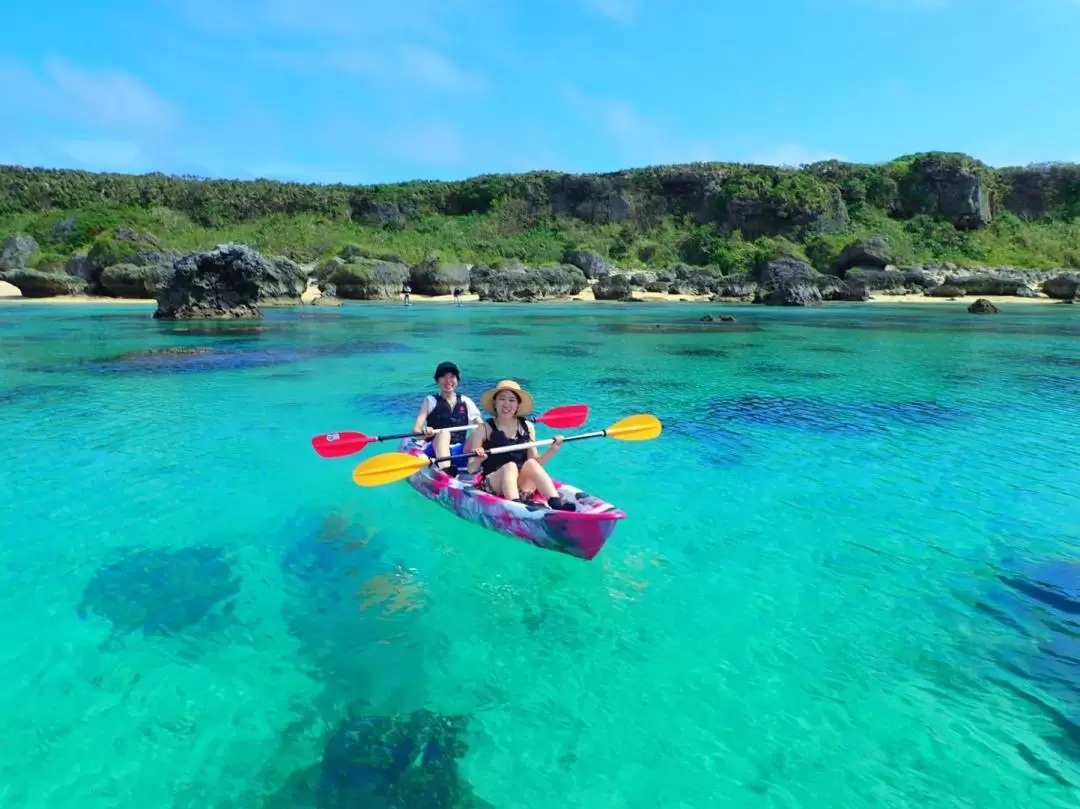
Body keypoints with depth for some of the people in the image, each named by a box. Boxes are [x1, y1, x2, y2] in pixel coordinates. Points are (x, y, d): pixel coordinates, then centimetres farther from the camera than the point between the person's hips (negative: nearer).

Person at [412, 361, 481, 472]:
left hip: (459, 453, 2)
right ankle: (445, 472, -52)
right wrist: (423, 431, -30)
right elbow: (416, 429, -6)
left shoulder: (465, 401, 9)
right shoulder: (431, 400, 4)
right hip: (436, 450, -2)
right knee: (443, 433, -32)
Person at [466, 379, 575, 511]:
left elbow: (535, 462, 8)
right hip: (493, 485, -2)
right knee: (510, 466, -31)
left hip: (522, 486, 2)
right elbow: (471, 469, -3)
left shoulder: (527, 427, 10)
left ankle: (557, 503, -42)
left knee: (531, 463, -27)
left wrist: (552, 451, -7)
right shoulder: (485, 429, 1)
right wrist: (478, 459, -24)